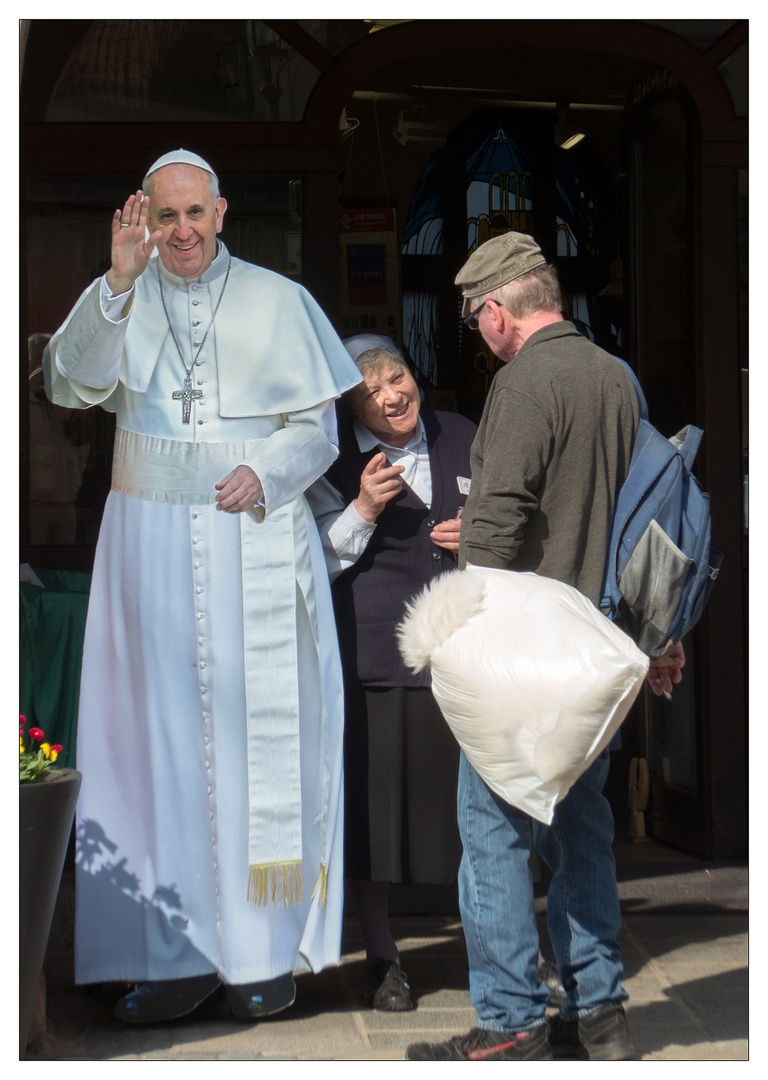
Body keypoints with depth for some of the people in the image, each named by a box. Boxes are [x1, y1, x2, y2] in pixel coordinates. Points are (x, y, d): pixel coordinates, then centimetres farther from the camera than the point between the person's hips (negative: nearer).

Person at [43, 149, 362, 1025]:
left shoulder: (276, 300, 5)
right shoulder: (121, 300, 7)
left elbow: (318, 428, 4)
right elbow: (71, 382, -11)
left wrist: (265, 473, -16)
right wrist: (119, 281, -22)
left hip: (255, 546, -1)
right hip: (150, 547, 2)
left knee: (257, 738, -1)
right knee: (159, 738, 2)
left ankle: (264, 950, 8)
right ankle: (178, 950, 9)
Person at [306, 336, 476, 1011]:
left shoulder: (463, 439, 12)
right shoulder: (334, 458, 1)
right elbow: (317, 564, -1)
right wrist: (363, 512, -16)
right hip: (374, 658, -2)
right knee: (371, 806, 1)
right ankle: (381, 958, 17)